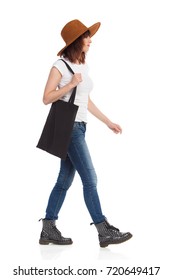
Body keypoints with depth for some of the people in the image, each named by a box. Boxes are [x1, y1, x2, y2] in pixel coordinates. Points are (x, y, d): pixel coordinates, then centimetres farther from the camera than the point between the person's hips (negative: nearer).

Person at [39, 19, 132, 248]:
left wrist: (108, 122, 17)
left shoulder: (83, 67, 15)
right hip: (68, 126, -8)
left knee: (65, 180, 9)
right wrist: (71, 84, -19)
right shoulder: (60, 66, -7)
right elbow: (47, 98, -10)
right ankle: (104, 231, -5)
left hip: (80, 127, 8)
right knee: (90, 179, -9)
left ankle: (48, 230, 15)